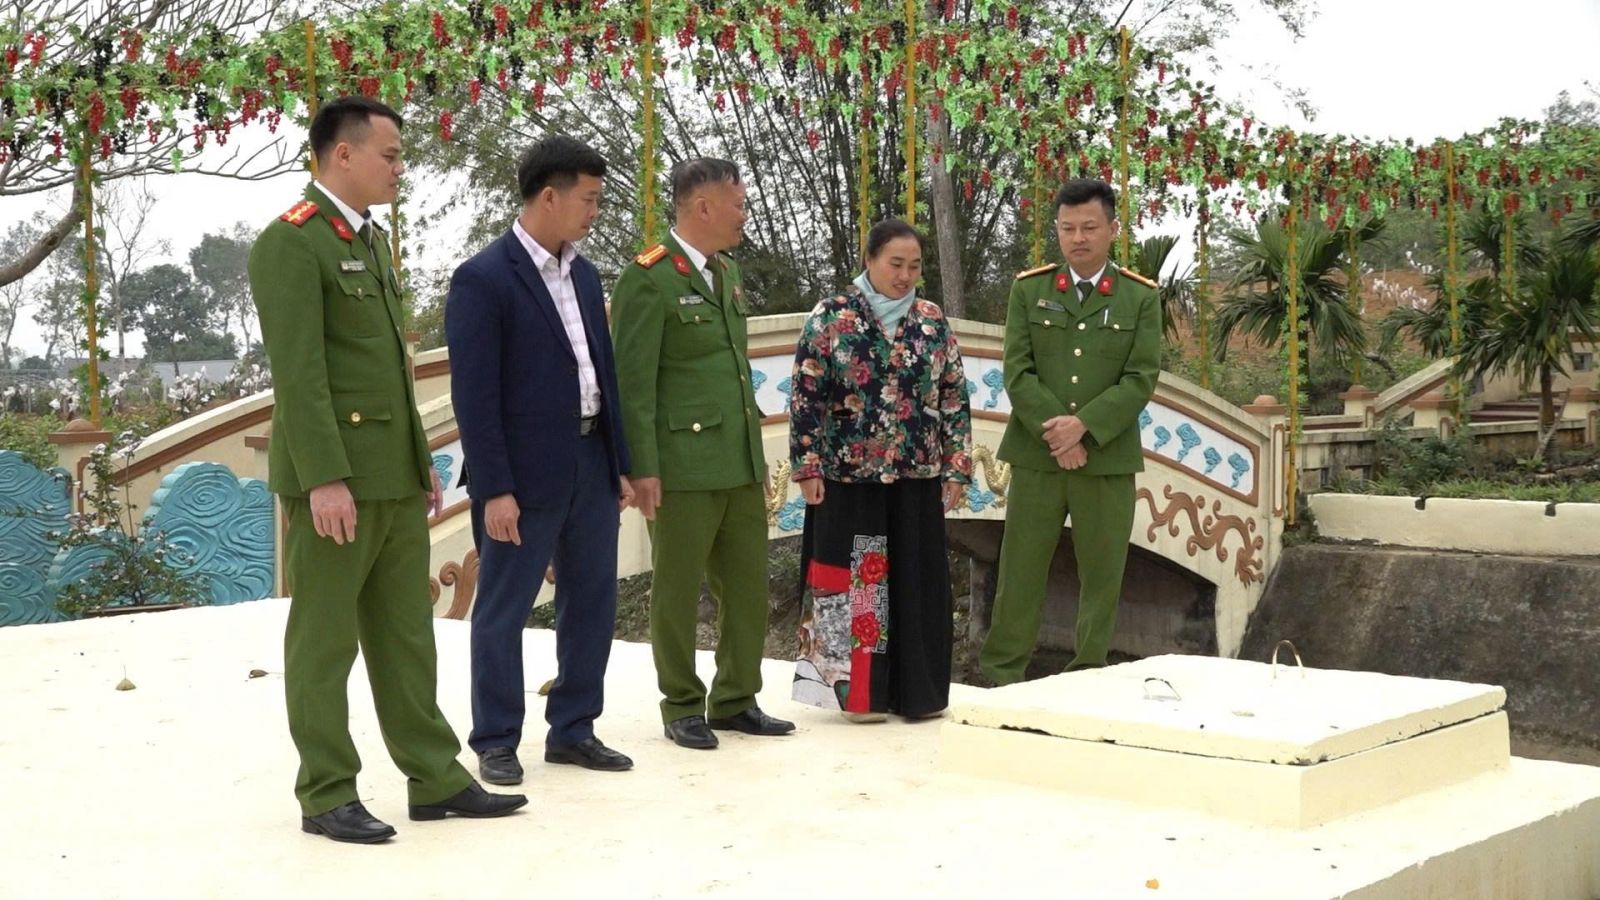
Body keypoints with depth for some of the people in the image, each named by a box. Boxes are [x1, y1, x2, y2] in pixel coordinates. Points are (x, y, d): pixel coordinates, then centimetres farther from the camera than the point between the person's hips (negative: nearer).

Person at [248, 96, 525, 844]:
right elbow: (296, 372, -18)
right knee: (325, 640, 0)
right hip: (332, 477, -9)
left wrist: (421, 460, 17)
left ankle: (435, 778, 17)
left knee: (405, 634, 11)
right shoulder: (289, 244, -11)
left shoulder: (371, 240, 17)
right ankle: (327, 796, 8)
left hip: (392, 474, 9)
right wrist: (324, 479, -23)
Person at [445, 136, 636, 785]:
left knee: (592, 603, 13)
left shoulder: (584, 274, 12)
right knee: (503, 610, 4)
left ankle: (573, 729, 25)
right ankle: (496, 743, 16)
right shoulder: (483, 280, -11)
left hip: (591, 466, 8)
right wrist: (495, 490, -17)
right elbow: (474, 396, -14)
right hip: (524, 474, -7)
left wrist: (621, 463, 11)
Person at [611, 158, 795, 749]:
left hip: (740, 464, 8)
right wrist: (642, 468, -16)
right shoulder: (648, 280, -10)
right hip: (683, 467, -8)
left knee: (747, 587, 11)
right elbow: (633, 382, -13)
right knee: (677, 592, 4)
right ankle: (682, 708, 16)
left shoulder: (727, 272, 15)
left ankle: (735, 700, 24)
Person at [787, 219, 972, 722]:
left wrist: (956, 469, 5)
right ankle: (856, 690, 11)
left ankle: (913, 689, 16)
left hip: (917, 479, 3)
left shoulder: (933, 324, 7)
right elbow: (806, 398, -4)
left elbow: (954, 399, 9)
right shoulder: (830, 318, -3)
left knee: (915, 581, 6)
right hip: (848, 478, -3)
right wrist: (808, 467, -8)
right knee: (853, 579, 2)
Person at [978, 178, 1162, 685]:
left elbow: (1141, 379, -4)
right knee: (1020, 571, 4)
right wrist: (1054, 433, -13)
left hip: (1109, 459, 0)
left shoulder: (1140, 297, 4)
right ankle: (1001, 676, 12)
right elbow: (1017, 371, -1)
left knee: (1102, 574, 4)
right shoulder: (1028, 290, 6)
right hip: (1035, 457, 0)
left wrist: (1083, 426, -16)